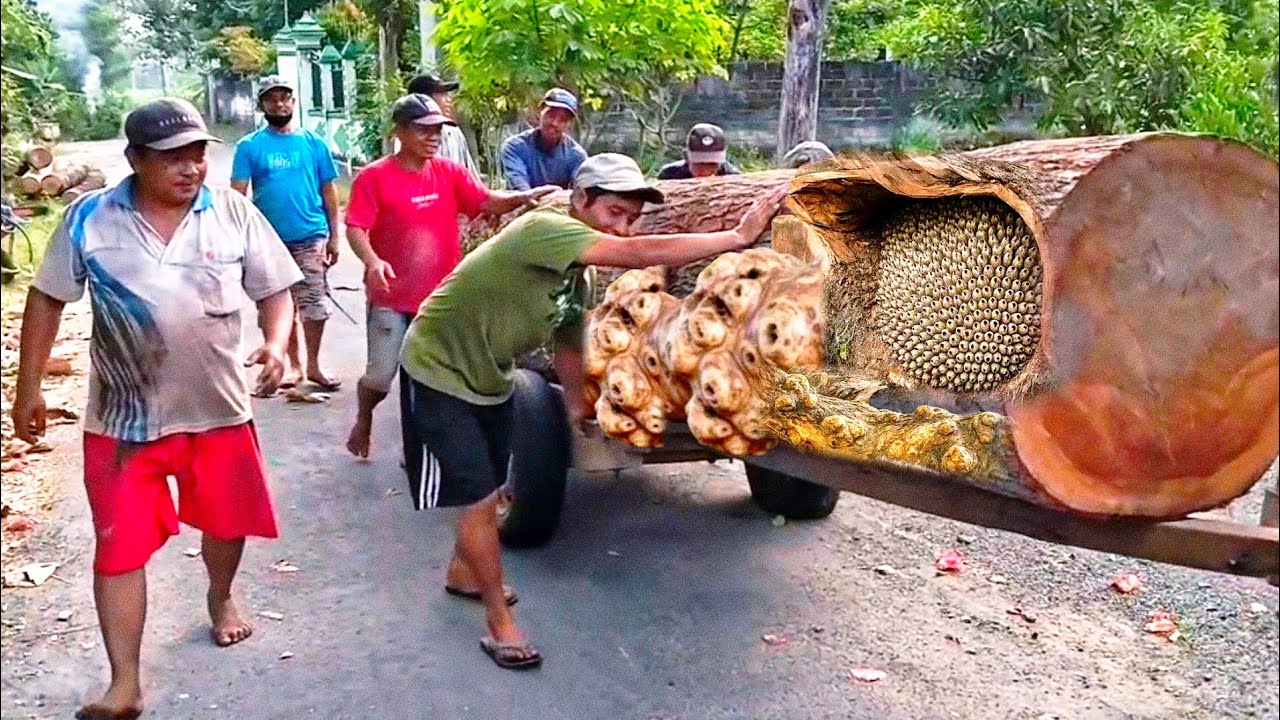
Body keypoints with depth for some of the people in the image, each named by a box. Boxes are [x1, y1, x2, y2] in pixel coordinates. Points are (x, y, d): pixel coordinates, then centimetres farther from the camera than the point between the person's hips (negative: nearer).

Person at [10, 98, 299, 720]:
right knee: (119, 547, 0)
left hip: (219, 409, 2)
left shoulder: (234, 214, -6)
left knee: (227, 520, 19)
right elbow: (47, 299, 3)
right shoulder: (89, 218, -7)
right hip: (123, 418, -1)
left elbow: (274, 290, 2)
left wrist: (276, 344, -18)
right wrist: (29, 387, 2)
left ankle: (220, 596, 51)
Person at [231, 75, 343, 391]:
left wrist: (334, 236, 3)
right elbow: (237, 196, -3)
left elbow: (328, 192, 6)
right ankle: (293, 364, 24)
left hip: (311, 237, 0)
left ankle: (313, 364, 17)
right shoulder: (249, 146, 0)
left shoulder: (314, 143, 3)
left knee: (315, 304, 2)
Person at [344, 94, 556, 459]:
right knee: (380, 376, 2)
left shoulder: (449, 173, 1)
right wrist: (372, 261, -36)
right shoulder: (374, 176, -10)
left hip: (441, 297, 3)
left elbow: (488, 201, -8)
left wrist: (524, 197, -28)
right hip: (392, 298, -3)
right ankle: (363, 420, 35)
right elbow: (355, 227, -16)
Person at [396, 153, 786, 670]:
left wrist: (577, 406, 19)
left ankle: (463, 573, 44)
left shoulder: (576, 275, -2)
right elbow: (643, 255, -40)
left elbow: (568, 342, 13)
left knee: (488, 487, 19)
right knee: (477, 495, -6)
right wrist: (739, 236, -38)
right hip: (439, 373, -9)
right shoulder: (544, 229, -31)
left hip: (489, 378, 9)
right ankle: (501, 624, 9)